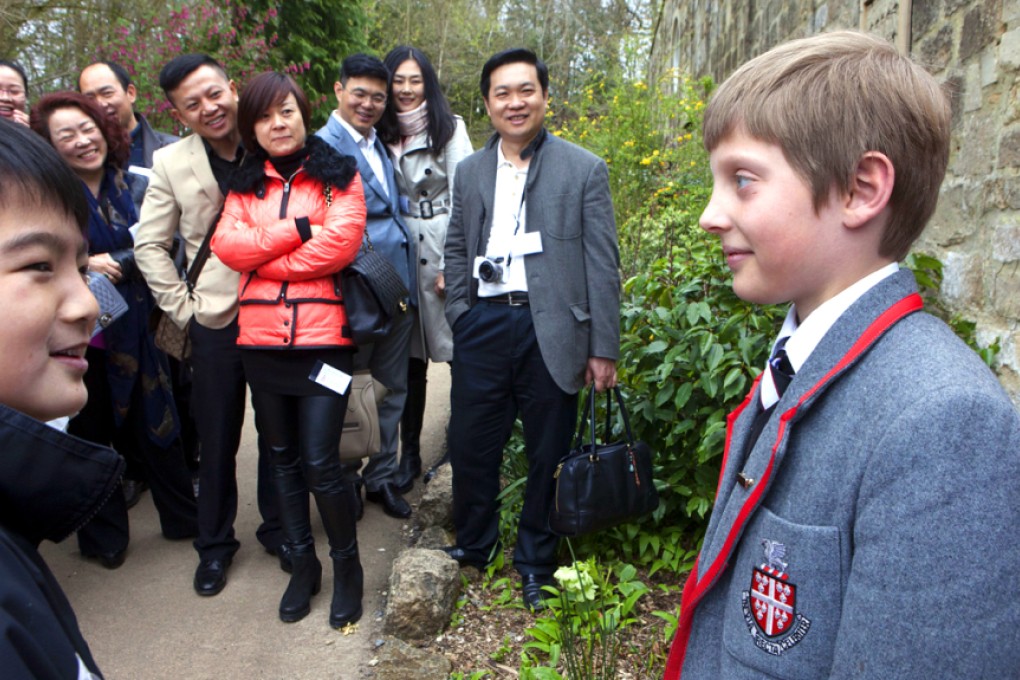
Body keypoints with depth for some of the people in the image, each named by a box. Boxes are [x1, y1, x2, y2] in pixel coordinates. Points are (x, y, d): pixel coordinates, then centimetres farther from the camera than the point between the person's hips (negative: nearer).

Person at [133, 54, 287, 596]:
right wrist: (183, 307, -1)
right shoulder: (171, 164, -1)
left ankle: (278, 529, 33)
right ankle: (215, 544, 30)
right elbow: (150, 245, 5)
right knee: (217, 441, 10)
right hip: (214, 323, 0)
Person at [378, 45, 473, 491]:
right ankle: (409, 454, 20)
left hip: (442, 248, -4)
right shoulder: (382, 134, 12)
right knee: (409, 358, 9)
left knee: (457, 353, -2)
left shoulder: (450, 129, -1)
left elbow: (462, 196, -6)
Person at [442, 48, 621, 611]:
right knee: (470, 444, 10)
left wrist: (603, 348, -6)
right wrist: (460, 315, 4)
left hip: (550, 329, -3)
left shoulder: (584, 170, 0)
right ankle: (473, 546, 34)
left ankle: (535, 562, 30)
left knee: (547, 452, 9)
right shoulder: (470, 172, 12)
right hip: (484, 326, 3)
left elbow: (602, 264, -2)